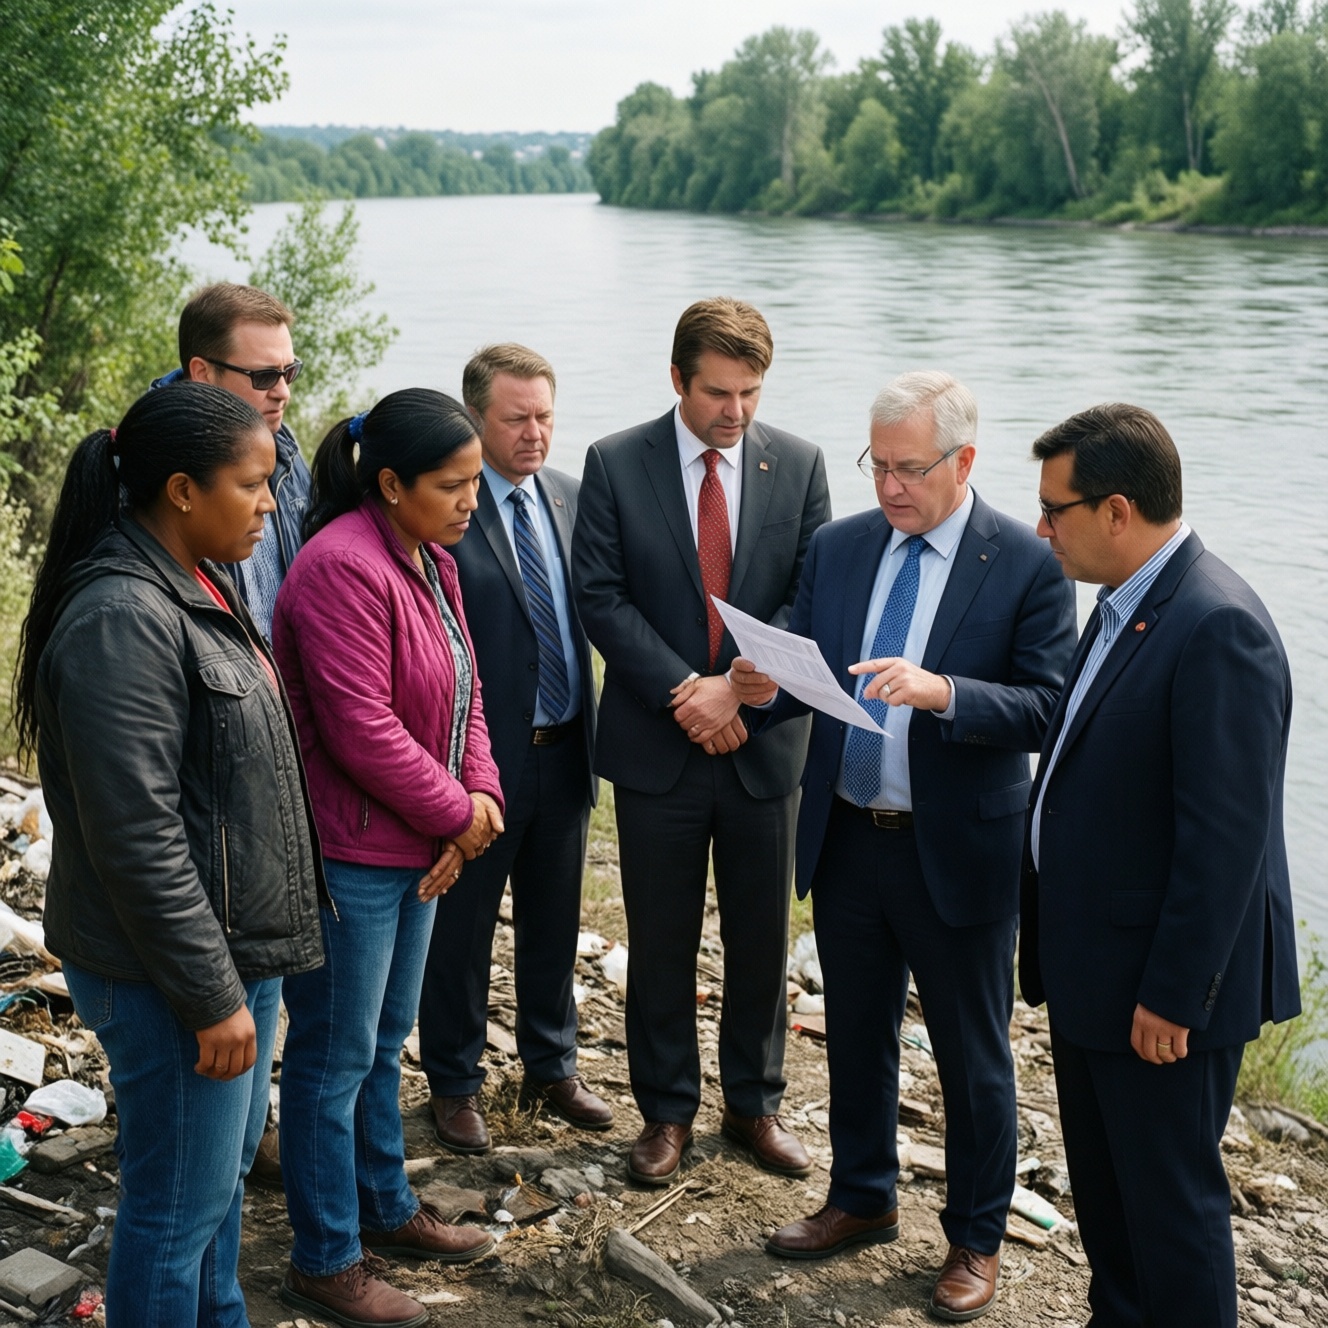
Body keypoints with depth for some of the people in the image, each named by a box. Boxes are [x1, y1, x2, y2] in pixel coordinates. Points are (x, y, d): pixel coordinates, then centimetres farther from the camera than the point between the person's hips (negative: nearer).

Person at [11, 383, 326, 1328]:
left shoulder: (196, 588, 8)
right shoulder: (121, 619, -22)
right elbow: (137, 837, -24)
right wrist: (210, 996, -19)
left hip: (236, 947, 9)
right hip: (173, 974, -9)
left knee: (227, 1170, 23)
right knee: (181, 1205, 5)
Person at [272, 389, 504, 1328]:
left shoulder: (430, 560, 9)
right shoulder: (342, 569, -22)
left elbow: (462, 695, 12)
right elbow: (362, 730, -25)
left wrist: (482, 797, -4)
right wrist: (457, 813, -13)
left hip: (416, 846, 9)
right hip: (350, 854, -9)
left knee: (384, 1041, 22)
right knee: (336, 1056, 4)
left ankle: (386, 1207, 39)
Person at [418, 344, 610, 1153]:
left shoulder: (570, 498, 6)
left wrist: (592, 727, 7)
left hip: (563, 750, 6)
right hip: (479, 751, -6)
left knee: (555, 921, 19)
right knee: (461, 927, 10)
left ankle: (552, 1067, 37)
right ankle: (455, 1083, 28)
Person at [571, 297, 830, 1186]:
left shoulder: (799, 465, 1)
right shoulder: (615, 464, -3)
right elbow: (602, 596, -7)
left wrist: (735, 687, -15)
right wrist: (682, 693, -17)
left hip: (764, 740, 2)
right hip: (656, 745, -1)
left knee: (762, 940, 12)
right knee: (662, 943, 9)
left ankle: (756, 1103, 30)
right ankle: (667, 1111, 25)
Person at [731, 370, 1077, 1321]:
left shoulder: (1028, 565, -12)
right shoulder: (839, 547, 3)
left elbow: (1049, 708, -17)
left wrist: (943, 692, -32)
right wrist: (767, 686, -16)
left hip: (959, 851, -4)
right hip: (845, 839, 5)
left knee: (973, 1056, 11)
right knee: (856, 1033, 20)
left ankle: (977, 1238, 30)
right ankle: (863, 1199, 41)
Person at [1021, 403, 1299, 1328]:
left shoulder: (1218, 629, -24)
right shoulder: (1125, 605, 6)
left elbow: (1226, 835, -25)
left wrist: (1173, 996, -21)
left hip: (1161, 984, -9)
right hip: (1091, 969, 10)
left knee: (1171, 1198, 7)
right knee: (1101, 1181, 23)